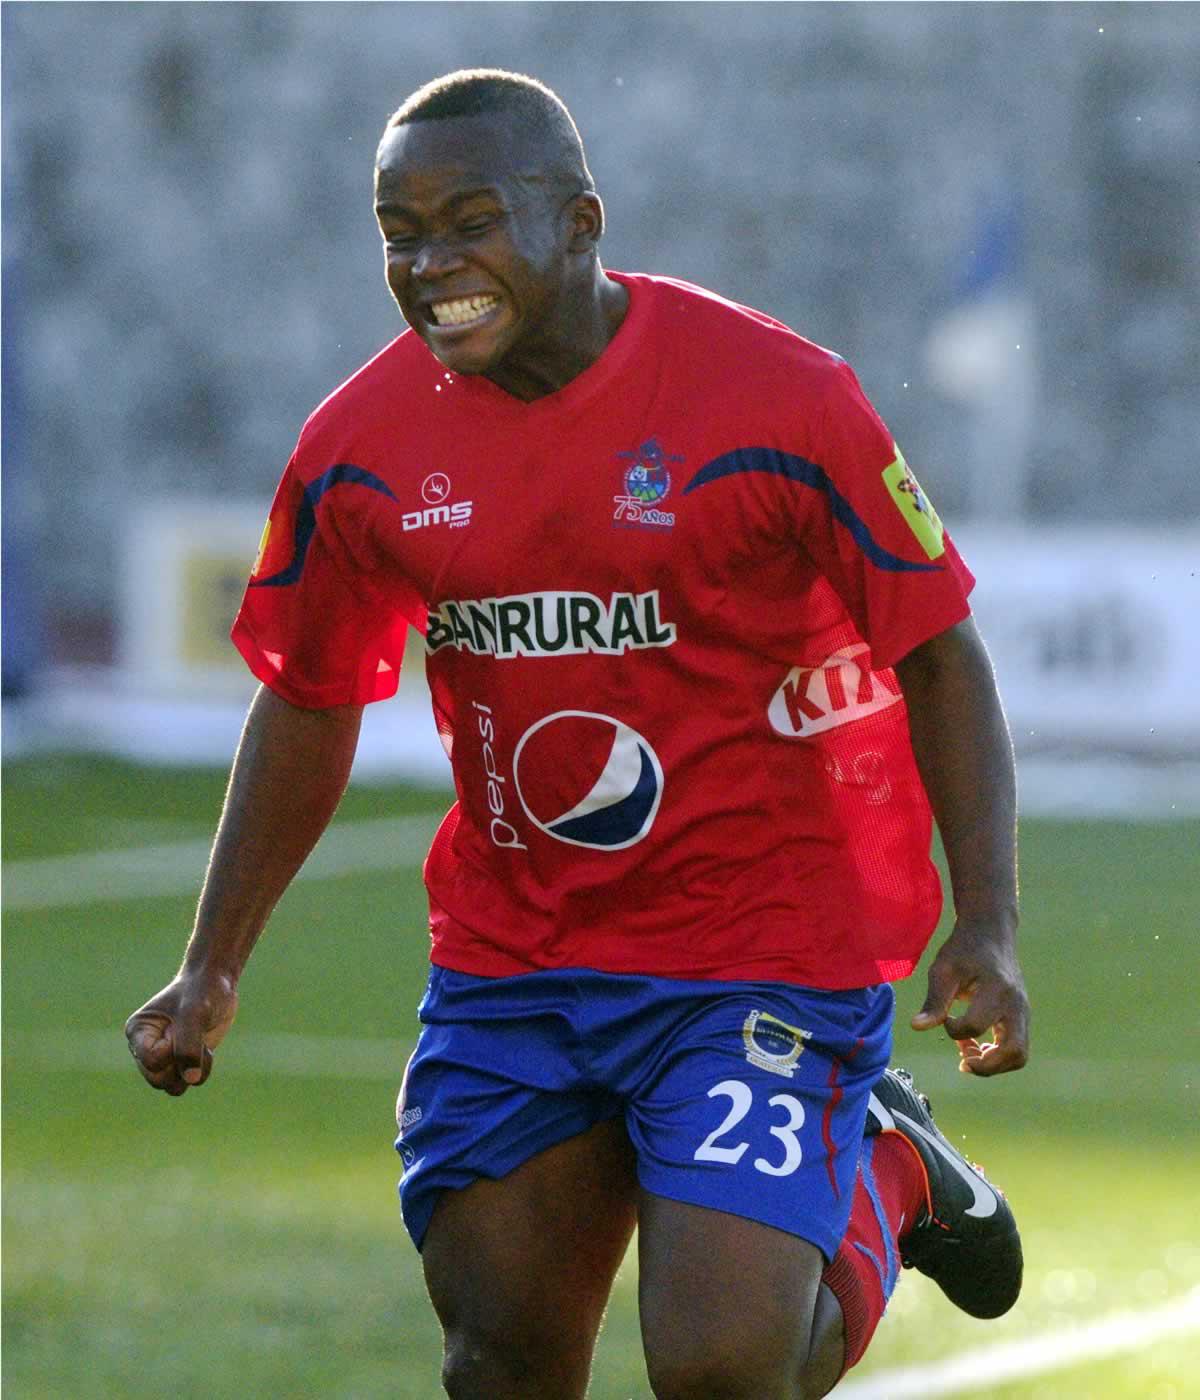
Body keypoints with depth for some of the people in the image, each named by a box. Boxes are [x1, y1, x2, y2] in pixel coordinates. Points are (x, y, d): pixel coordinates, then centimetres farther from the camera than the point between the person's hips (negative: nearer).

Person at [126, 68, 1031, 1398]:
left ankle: (884, 1183, 17)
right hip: (507, 961, 5)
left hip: (762, 949, -5)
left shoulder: (778, 397, -15)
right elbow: (308, 703, 13)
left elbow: (937, 652, -7)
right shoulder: (359, 449, -3)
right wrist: (212, 967, 8)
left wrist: (986, 925, -16)